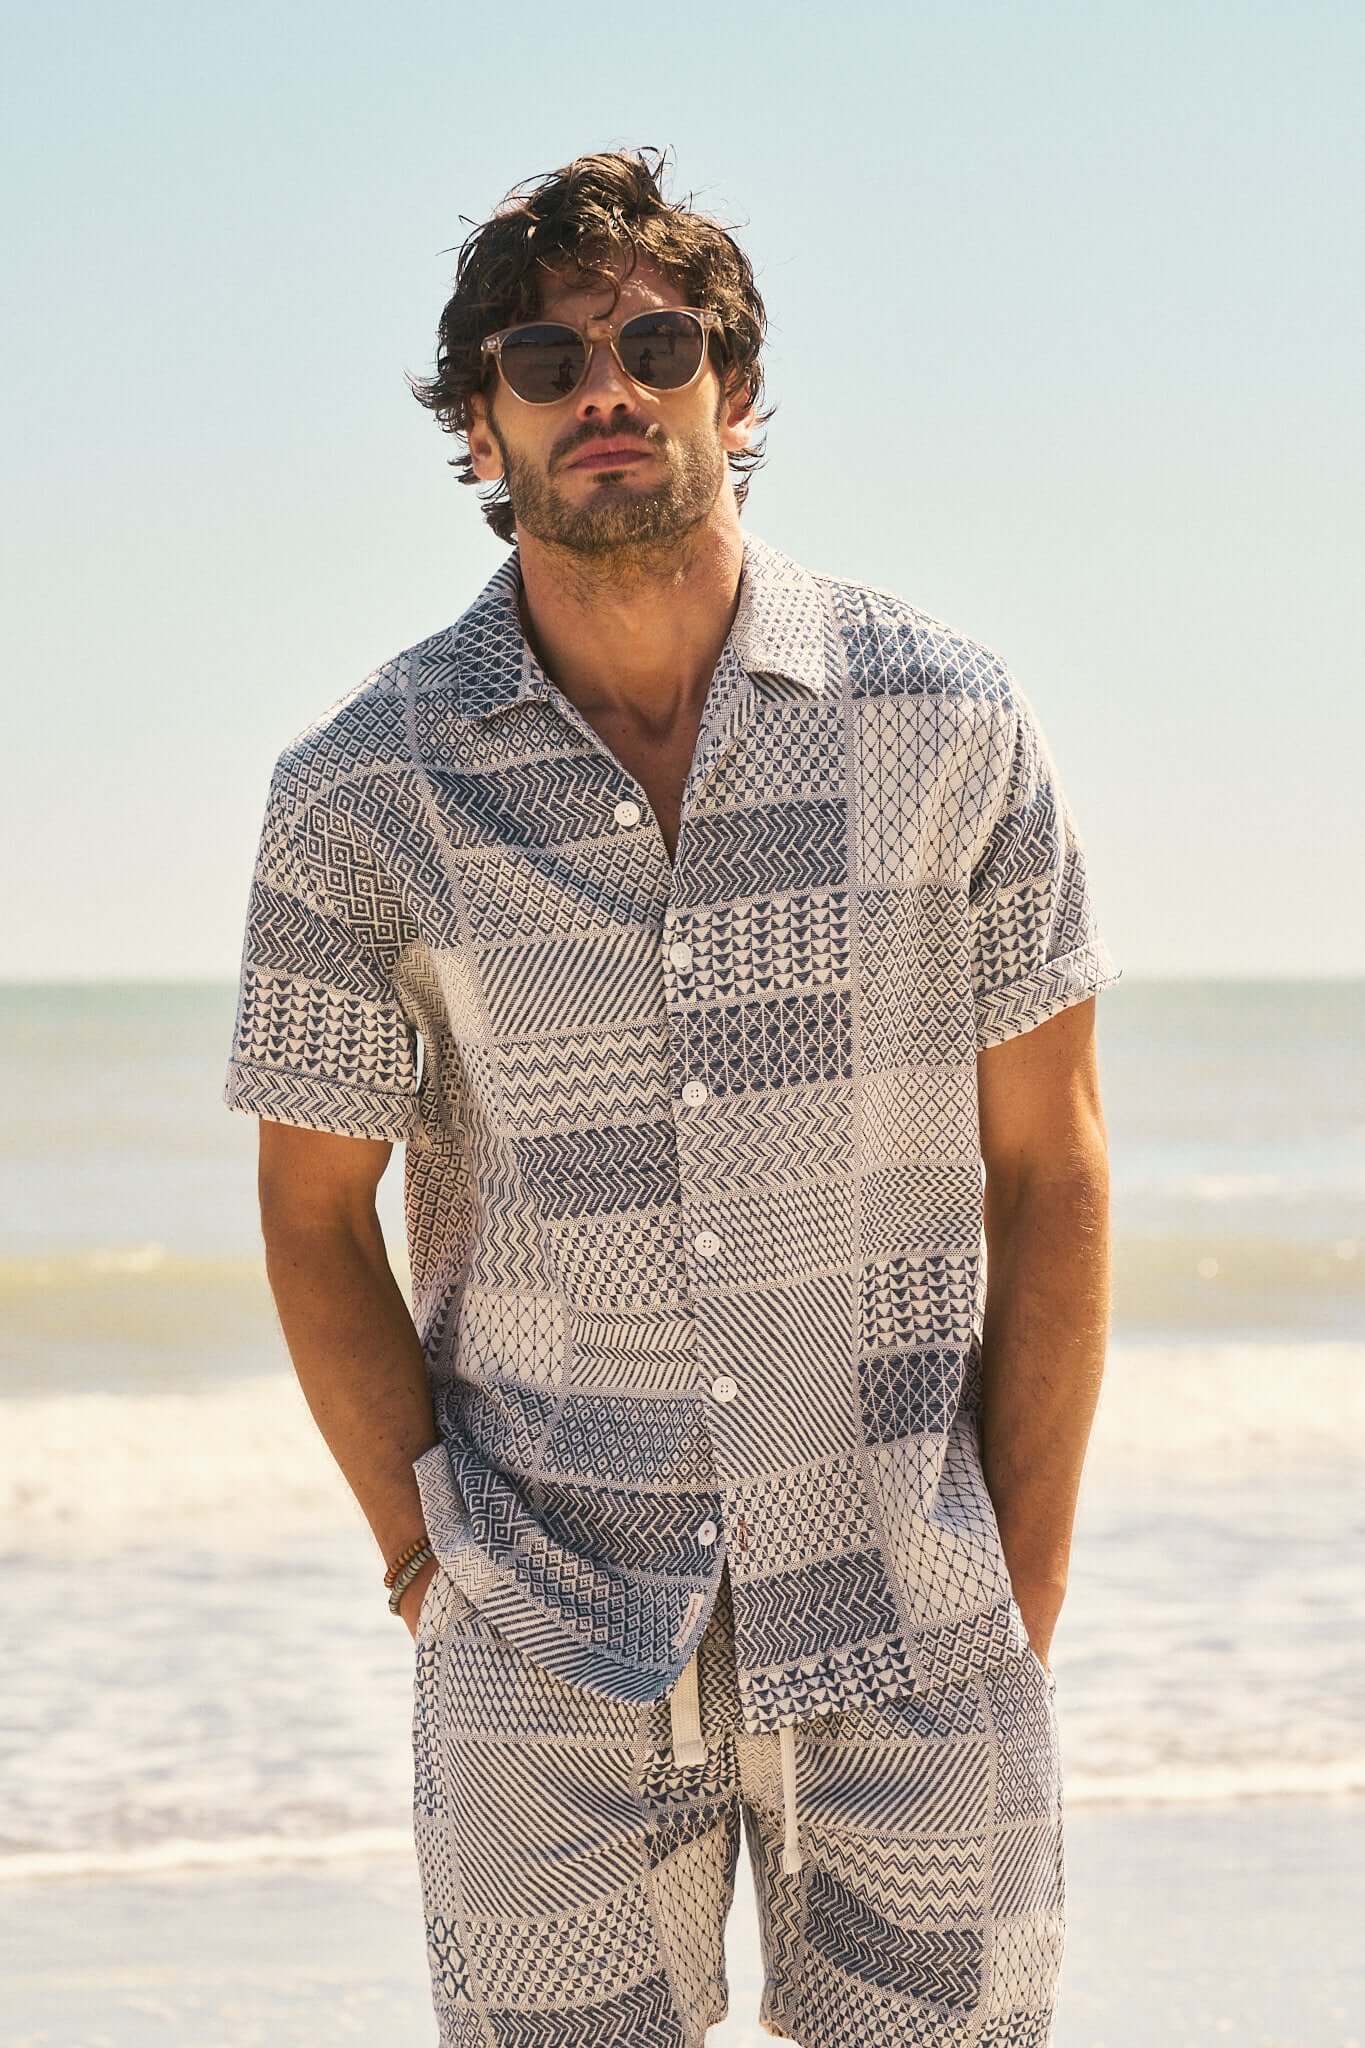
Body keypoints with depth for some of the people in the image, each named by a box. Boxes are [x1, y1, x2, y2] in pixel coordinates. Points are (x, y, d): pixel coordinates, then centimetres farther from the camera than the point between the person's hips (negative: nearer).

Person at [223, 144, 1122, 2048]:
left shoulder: (949, 722, -2)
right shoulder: (362, 791, -3)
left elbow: (1050, 1172, 2)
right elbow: (317, 1214, 5)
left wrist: (1022, 1601, 0)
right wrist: (433, 1561, -1)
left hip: (912, 1617, 1)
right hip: (553, 1662, 0)